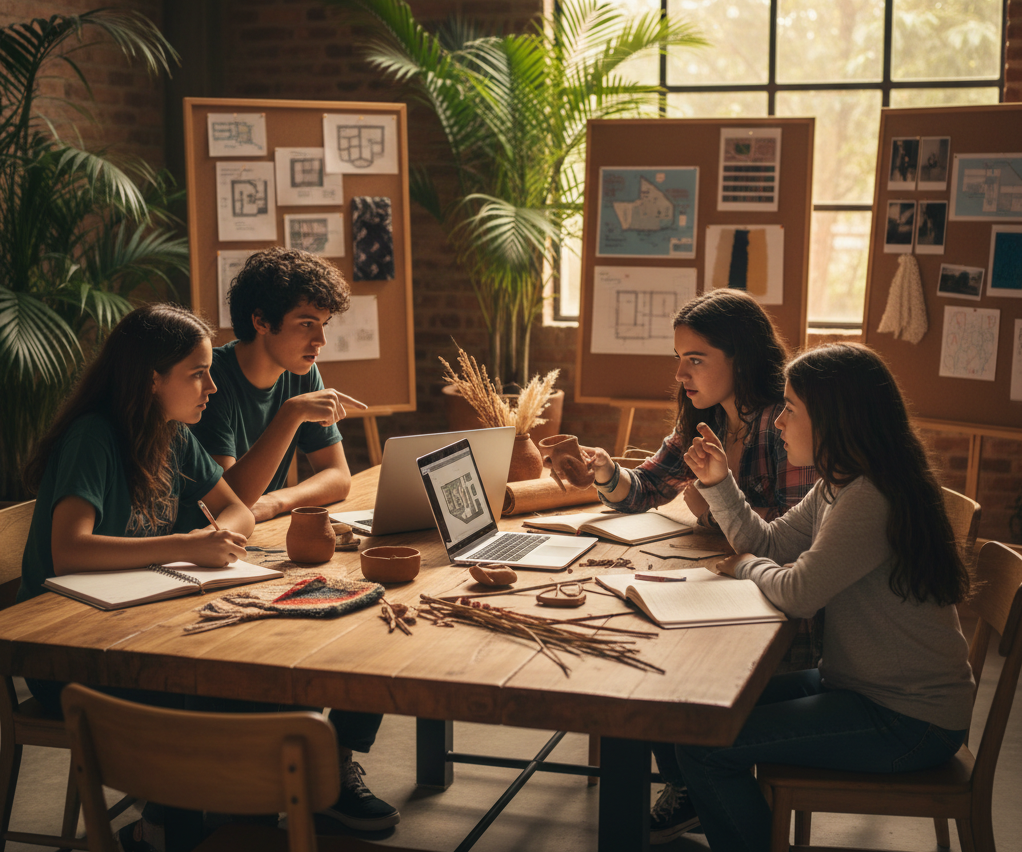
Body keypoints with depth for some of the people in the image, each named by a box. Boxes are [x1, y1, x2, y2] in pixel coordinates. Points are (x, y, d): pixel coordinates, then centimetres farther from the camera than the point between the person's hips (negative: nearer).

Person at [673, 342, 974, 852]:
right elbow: (767, 543, 14)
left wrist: (745, 567, -4)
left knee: (705, 744, -15)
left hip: (910, 724, -10)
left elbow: (797, 593, -24)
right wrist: (717, 482, 2)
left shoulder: (872, 499, -25)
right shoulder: (838, 487, 7)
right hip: (863, 686, 10)